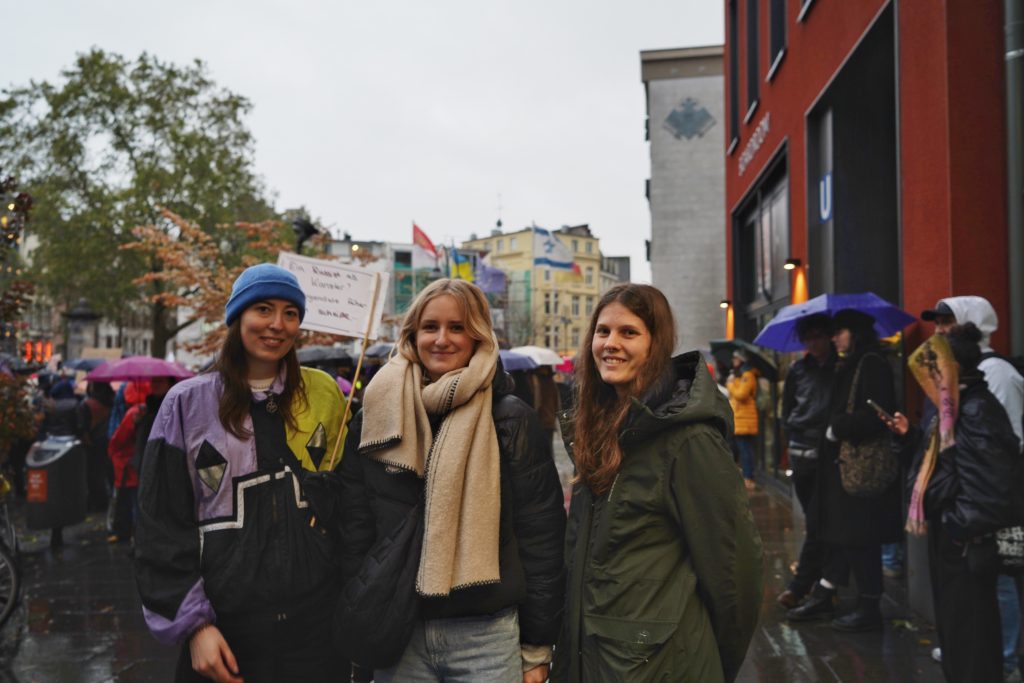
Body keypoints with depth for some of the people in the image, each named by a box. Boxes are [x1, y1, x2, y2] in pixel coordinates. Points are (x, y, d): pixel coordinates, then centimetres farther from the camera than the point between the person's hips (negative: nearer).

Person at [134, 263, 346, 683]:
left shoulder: (321, 394, 4)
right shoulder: (188, 403, -1)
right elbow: (162, 527, -1)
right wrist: (194, 624, -9)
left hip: (314, 621, 2)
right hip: (225, 629, -1)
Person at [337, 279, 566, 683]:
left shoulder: (512, 422, -4)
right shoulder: (374, 419, 4)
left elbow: (541, 537, -4)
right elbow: (354, 535, 6)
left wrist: (537, 648, -4)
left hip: (487, 635, -2)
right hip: (397, 636, 3)